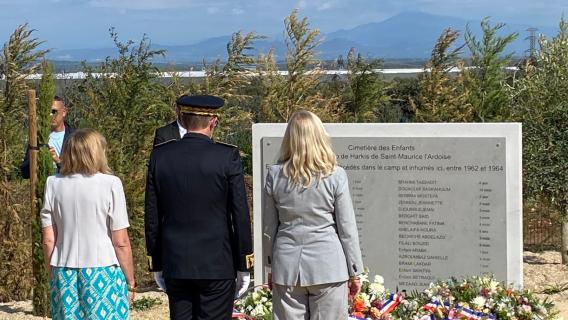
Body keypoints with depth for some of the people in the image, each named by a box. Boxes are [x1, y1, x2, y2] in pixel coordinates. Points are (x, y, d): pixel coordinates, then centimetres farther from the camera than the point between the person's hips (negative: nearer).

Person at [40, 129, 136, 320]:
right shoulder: (110, 184, -7)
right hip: (104, 273, -3)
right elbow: (121, 242, -7)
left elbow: (48, 240, 4)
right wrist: (130, 282, 3)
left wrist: (53, 275, 16)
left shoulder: (54, 184, 2)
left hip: (65, 275, 3)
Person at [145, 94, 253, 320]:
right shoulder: (228, 156, -8)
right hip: (218, 266, -3)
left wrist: (157, 264, 13)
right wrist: (243, 266, 3)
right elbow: (240, 214, -6)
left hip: (175, 266, 3)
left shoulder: (160, 156, 1)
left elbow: (152, 216, 5)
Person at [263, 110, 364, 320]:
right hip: (327, 265, -2)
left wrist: (271, 266, 20)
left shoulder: (275, 174, -1)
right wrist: (354, 272, 6)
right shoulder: (335, 176, -7)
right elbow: (347, 228, -3)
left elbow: (269, 227, 7)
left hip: (287, 265, 2)